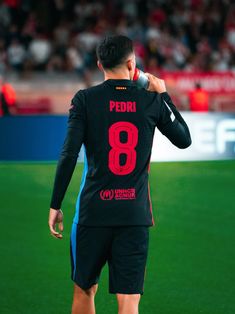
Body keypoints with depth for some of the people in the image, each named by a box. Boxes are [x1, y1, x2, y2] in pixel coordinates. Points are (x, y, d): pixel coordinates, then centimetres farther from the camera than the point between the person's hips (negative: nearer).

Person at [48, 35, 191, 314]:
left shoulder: (85, 100, -2)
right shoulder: (152, 101, 3)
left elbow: (68, 155, -8)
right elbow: (184, 140, 17)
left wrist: (55, 206, 0)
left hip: (93, 212, 0)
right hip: (135, 215, 1)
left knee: (84, 291, 17)